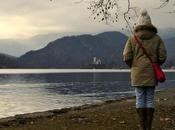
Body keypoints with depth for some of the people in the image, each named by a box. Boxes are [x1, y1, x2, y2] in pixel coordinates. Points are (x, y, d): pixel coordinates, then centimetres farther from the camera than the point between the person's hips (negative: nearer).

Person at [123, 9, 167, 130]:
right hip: (152, 74, 1)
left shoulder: (132, 38, 0)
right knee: (150, 99, 6)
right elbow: (163, 56, -3)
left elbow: (126, 57, -5)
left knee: (140, 99, 5)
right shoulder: (157, 38, 2)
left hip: (137, 73, 0)